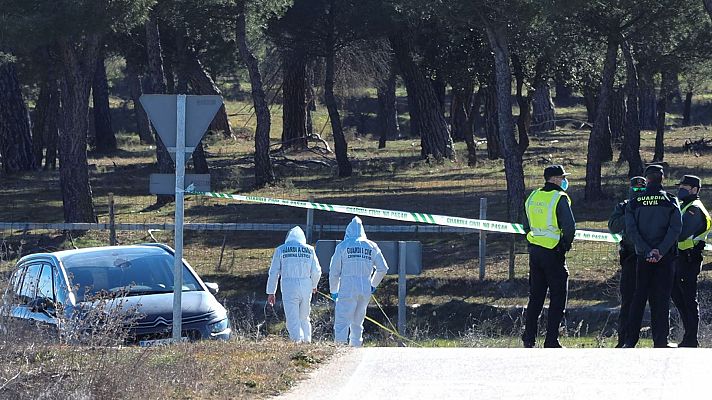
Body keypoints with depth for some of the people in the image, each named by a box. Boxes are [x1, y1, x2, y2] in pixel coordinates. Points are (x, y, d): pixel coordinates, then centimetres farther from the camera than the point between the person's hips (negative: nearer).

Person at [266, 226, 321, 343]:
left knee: (293, 320, -4)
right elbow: (317, 271, 9)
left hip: (289, 286, -2)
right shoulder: (309, 250, 7)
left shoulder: (281, 250, 4)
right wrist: (314, 285, 29)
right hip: (306, 287, 2)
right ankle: (307, 341, 12)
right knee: (304, 319, 17)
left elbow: (274, 273, 4)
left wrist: (270, 292, 9)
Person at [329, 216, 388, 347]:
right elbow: (383, 268, 11)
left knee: (342, 323, -7)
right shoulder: (371, 246, 9)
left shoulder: (343, 246, 0)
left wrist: (334, 291, 11)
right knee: (357, 323, 15)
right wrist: (373, 285, 24)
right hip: (365, 291, 4)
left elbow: (334, 271, 1)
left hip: (347, 289, -4)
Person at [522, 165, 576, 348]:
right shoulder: (560, 198, -12)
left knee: (535, 297, 14)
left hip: (534, 252, 7)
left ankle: (529, 338, 13)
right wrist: (566, 244, -3)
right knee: (558, 298, 1)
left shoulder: (532, 197, 11)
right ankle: (551, 341, -2)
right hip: (553, 254, -7)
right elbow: (570, 226, -19)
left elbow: (527, 227, 16)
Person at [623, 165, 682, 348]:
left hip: (642, 257, 2)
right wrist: (661, 251, -16)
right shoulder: (671, 201, -2)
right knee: (662, 298, 2)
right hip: (665, 257, -2)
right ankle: (660, 341, -1)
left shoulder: (634, 202, 3)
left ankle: (630, 340, 5)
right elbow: (676, 228, -13)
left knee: (638, 298, 9)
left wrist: (647, 251, -12)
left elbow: (631, 230, -7)